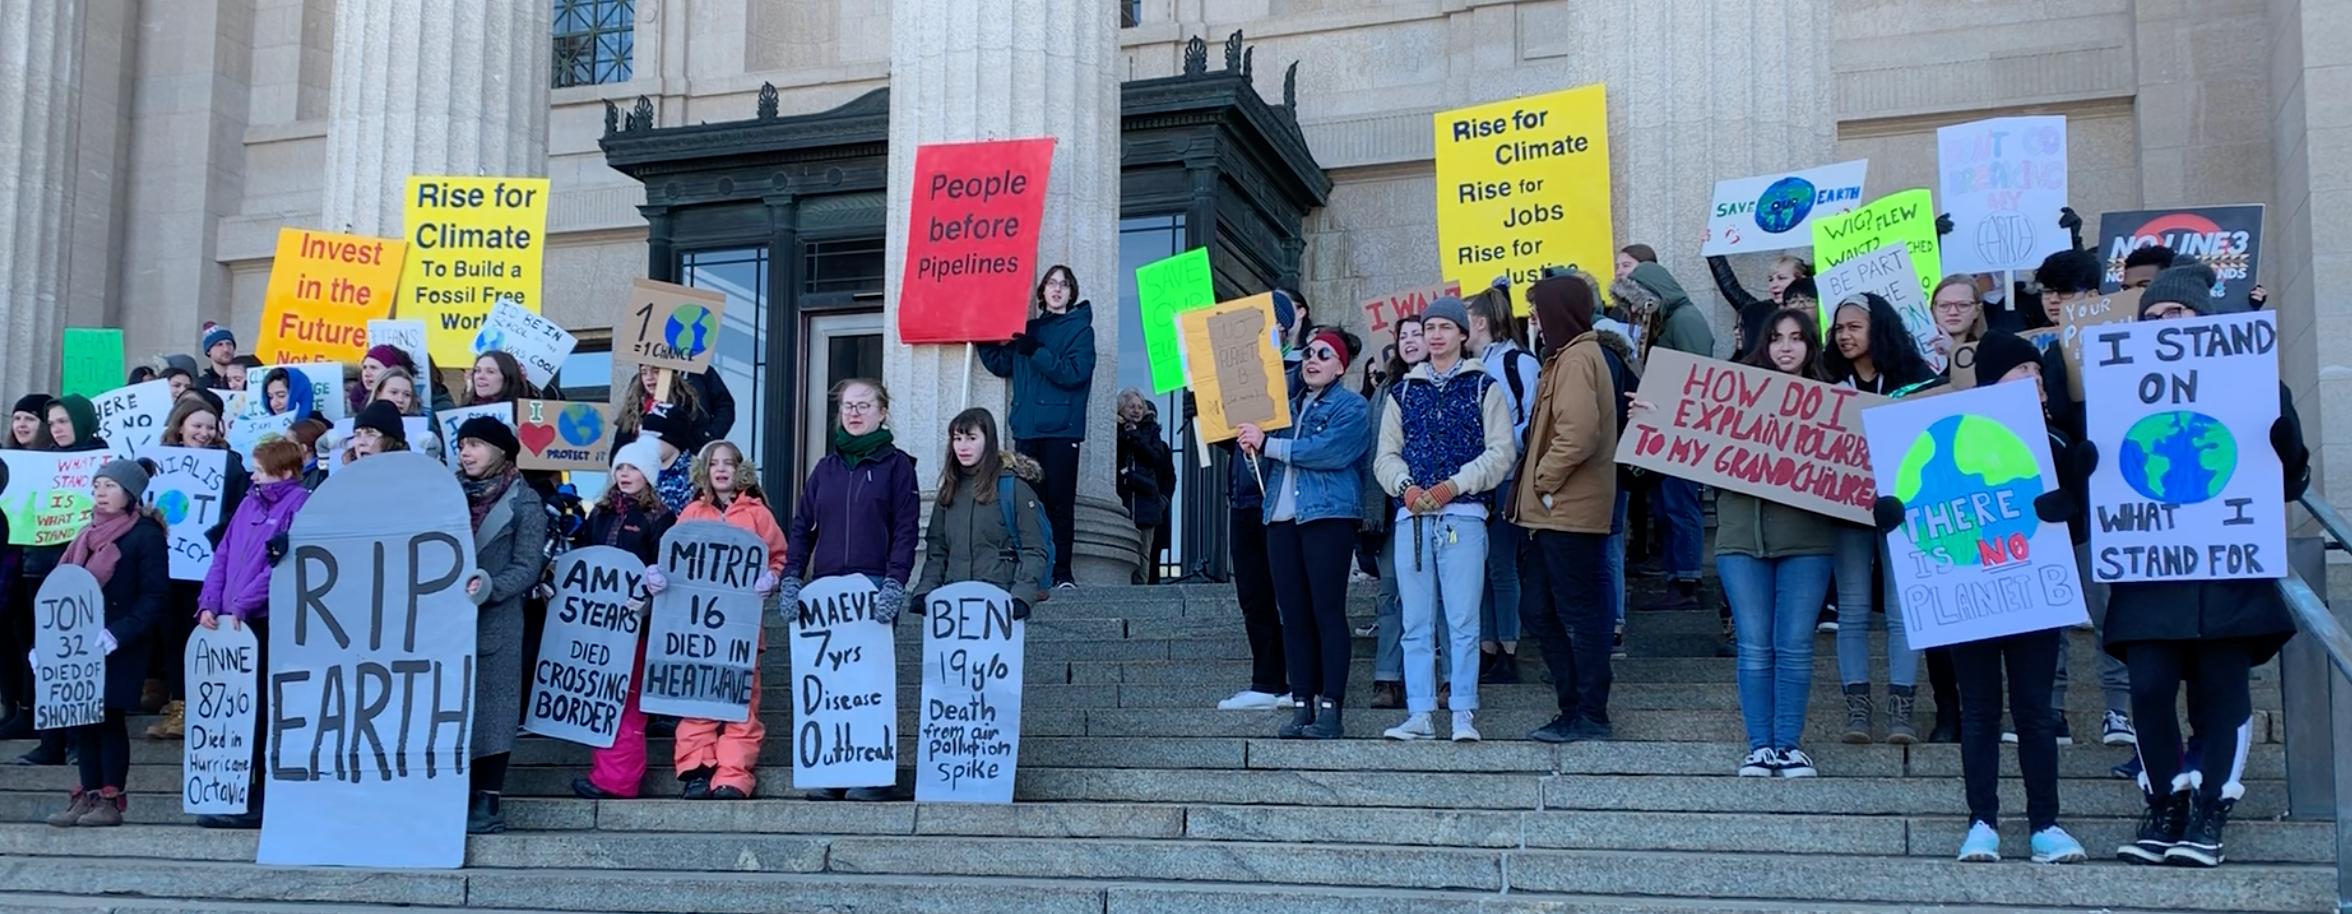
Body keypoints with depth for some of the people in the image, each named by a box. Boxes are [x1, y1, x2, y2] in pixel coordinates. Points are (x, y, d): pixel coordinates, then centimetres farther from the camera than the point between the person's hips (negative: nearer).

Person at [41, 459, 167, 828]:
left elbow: (153, 597, -14)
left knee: (109, 718, -2)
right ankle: (88, 795, 15)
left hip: (119, 649, -7)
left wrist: (118, 634, -24)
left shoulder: (146, 535, -8)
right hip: (79, 645, 7)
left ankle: (111, 799, 6)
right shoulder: (89, 534, 15)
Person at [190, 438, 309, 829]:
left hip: (267, 622, -7)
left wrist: (242, 605, -17)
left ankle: (259, 799, 1)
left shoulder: (299, 503, -5)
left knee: (260, 711, -4)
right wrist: (209, 602, 2)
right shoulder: (248, 503, 17)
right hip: (231, 623, 7)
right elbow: (223, 555, 16)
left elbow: (283, 564, -14)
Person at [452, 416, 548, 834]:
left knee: (490, 707, -2)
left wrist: (488, 587, -23)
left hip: (494, 622, -5)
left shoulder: (524, 502, -1)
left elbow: (528, 566, -7)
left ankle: (488, 802, 2)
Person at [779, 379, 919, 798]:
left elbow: (906, 530, -3)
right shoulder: (826, 468, 17)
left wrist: (894, 585, -14)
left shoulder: (896, 465, 5)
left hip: (874, 590, -4)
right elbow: (800, 526, 16)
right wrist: (792, 578, 3)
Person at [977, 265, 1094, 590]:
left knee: (1059, 502, -6)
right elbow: (1002, 365, 20)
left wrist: (1035, 351, -17)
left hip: (1061, 429, -4)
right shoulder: (1028, 327, 18)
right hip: (1027, 429, 4)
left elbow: (1075, 372, -12)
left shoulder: (1080, 329, 3)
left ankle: (1061, 573, -4)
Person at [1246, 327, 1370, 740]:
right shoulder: (1289, 405, 22)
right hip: (1282, 519, 7)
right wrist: (1251, 442, -3)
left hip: (1328, 517, -6)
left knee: (1328, 613, -7)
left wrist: (1267, 444, -14)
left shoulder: (1351, 407, 1)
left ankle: (1330, 709, -6)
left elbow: (1329, 450, -16)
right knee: (1293, 615, 5)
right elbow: (1271, 457, 20)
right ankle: (1302, 706, 8)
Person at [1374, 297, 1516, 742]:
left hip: (1463, 512, -3)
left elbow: (1502, 451, -1)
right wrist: (1405, 485, -5)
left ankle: (1463, 713, -2)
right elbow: (1386, 455, 15)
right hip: (1412, 516, 4)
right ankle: (1419, 714, 6)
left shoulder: (1484, 387, 6)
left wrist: (1454, 485, -12)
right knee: (1415, 622, 3)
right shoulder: (1403, 391, 17)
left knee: (1463, 619, -6)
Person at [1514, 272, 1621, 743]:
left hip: (1570, 510, -10)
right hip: (1558, 511, 10)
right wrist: (1540, 486, 12)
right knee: (1542, 611, 13)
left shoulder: (1577, 359, -13)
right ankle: (1574, 708, 19)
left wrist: (1544, 480, -14)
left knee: (1580, 614, -3)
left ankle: (1590, 717, 4)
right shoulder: (1569, 356, 18)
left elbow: (1579, 433, -25)